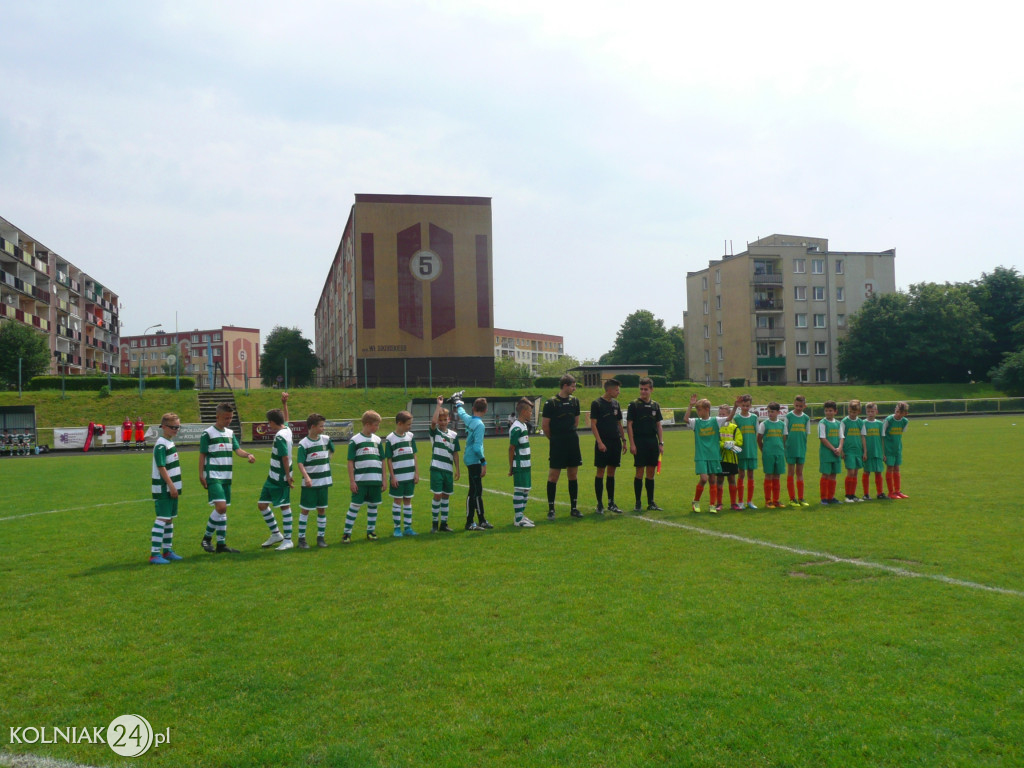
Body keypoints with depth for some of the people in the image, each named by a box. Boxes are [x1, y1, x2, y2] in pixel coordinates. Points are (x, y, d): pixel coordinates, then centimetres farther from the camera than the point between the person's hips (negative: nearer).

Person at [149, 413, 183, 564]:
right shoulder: (161, 445, -15)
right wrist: (171, 486, -19)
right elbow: (161, 468, -19)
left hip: (172, 488, 9)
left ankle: (167, 550, 22)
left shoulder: (170, 443, 14)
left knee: (170, 519, 13)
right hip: (163, 488, -9)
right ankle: (154, 554, -7)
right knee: (162, 519, -9)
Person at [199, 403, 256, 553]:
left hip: (226, 477, 7)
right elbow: (202, 455, -5)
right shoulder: (208, 433, -6)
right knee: (221, 507, -18)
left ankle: (221, 543, 14)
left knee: (223, 509, 8)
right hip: (213, 477, -7)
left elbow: (237, 450, 4)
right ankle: (207, 538, -1)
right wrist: (201, 475, -9)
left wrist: (248, 455, -17)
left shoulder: (230, 433, 13)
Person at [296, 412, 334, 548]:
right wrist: (306, 477, -30)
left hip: (324, 481, 4)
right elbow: (300, 462, -18)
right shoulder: (303, 443, -11)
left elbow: (332, 451, 25)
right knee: (305, 510, 3)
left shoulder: (326, 439, 3)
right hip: (310, 483, -4)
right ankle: (301, 538, 11)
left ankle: (321, 537, 19)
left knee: (322, 509, 10)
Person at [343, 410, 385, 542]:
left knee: (373, 505, 10)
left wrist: (383, 479, 12)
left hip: (376, 480, 5)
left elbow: (382, 460, 14)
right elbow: (350, 462, -4)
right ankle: (347, 533, 3)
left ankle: (371, 531, 21)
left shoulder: (377, 440, 10)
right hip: (360, 480, -4)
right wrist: (352, 481, -8)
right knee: (355, 506, -3)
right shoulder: (355, 440, -4)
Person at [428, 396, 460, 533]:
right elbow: (433, 421, -22)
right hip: (436, 469, -4)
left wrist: (457, 469, 7)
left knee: (446, 497, 9)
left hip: (449, 470, 4)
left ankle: (443, 524, 17)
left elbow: (455, 453, 11)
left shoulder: (454, 435, 9)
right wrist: (439, 405, -19)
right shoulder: (434, 432, 0)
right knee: (437, 496, -6)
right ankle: (434, 524, 6)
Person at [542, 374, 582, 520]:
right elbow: (544, 425, -5)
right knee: (553, 476, -3)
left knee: (573, 475, 9)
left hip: (573, 442, 5)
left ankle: (573, 508, 18)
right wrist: (554, 439, 6)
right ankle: (551, 509, 6)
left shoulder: (574, 401, 8)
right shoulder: (551, 402, -9)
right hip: (557, 445, -5)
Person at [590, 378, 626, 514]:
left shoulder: (615, 404, 12)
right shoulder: (597, 403, -7)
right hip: (603, 443, -6)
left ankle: (611, 503, 16)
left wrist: (623, 440, 14)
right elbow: (593, 424, -10)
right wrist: (599, 442, -16)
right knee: (600, 472, -2)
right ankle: (599, 504, 4)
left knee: (611, 472, 10)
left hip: (615, 442, 6)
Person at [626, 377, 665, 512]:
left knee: (651, 473, 8)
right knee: (640, 472, -4)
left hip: (653, 442, 4)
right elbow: (629, 425, -5)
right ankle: (637, 503, 5)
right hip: (639, 442, -4)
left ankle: (651, 502, 14)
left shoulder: (655, 406, 10)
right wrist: (632, 443, -11)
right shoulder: (634, 405, -3)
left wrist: (661, 443, 7)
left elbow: (658, 425, 14)